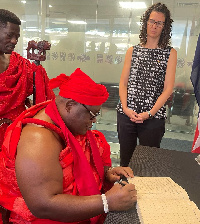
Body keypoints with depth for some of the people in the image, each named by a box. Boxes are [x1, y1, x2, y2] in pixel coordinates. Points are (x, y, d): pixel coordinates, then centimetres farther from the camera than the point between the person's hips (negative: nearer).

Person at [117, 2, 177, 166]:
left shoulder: (170, 53, 4)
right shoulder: (133, 51, 11)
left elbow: (168, 88, -3)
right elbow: (123, 82, 7)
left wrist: (149, 113, -14)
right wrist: (125, 108, -8)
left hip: (153, 116, -2)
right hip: (126, 114, 2)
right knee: (126, 158, 12)